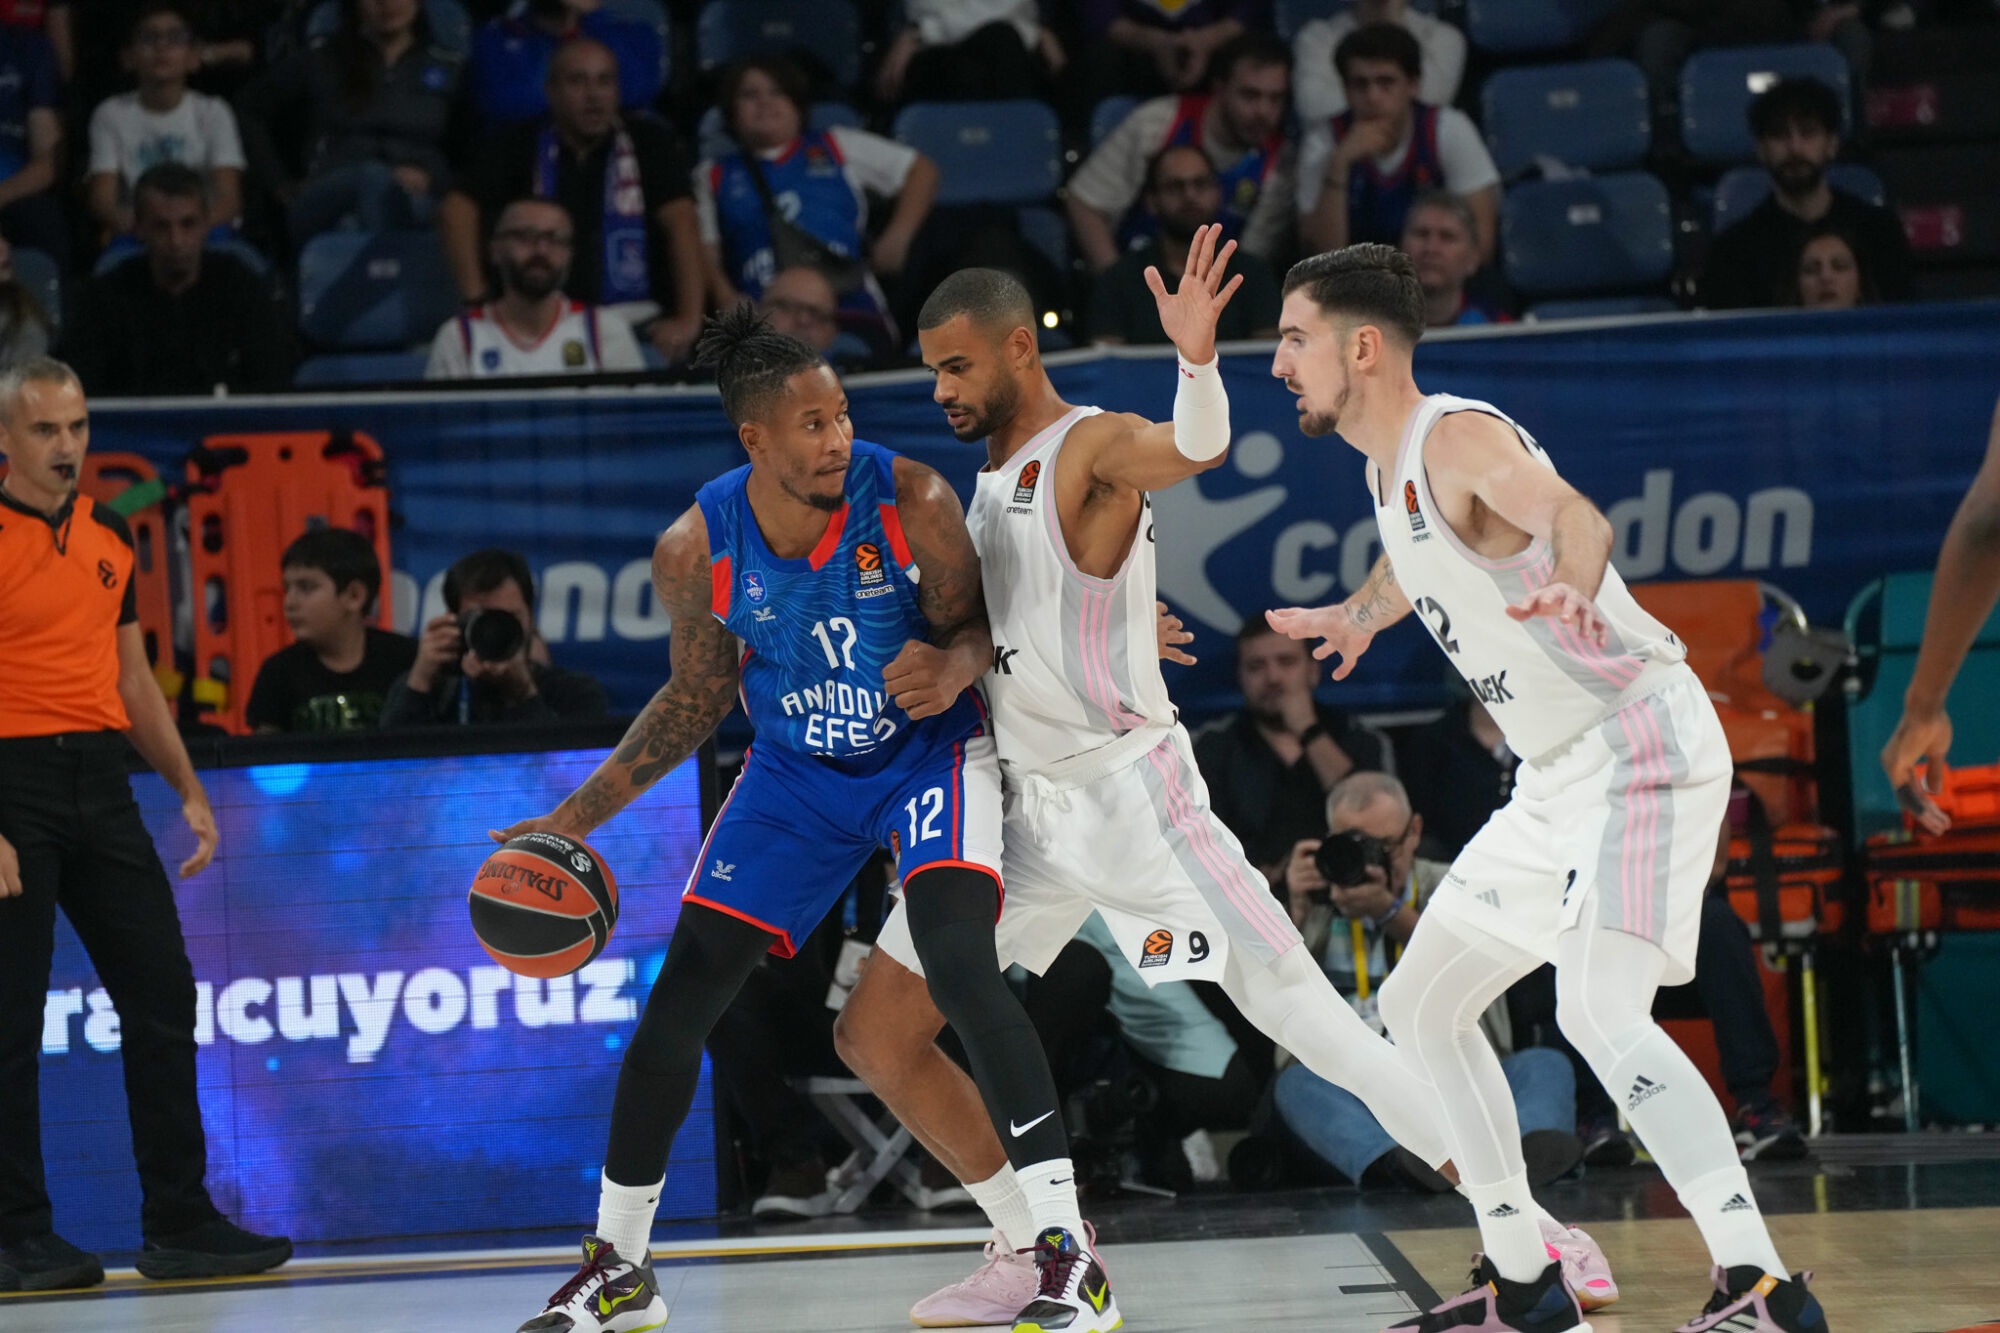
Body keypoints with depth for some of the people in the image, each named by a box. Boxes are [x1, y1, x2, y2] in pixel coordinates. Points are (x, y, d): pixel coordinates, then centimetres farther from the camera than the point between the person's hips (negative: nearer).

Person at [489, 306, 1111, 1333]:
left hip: (930, 749, -3)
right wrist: (579, 815, -3)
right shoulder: (697, 552, -16)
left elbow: (972, 626, -10)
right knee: (679, 996, 0)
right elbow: (697, 697, 0)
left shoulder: (910, 503, -24)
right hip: (796, 769, 3)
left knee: (960, 967, -26)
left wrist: (952, 667, -35)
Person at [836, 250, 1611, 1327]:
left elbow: (1198, 448, -36)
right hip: (1023, 804, 9)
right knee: (873, 1035, 6)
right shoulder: (995, 469, 14)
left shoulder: (1091, 446, -12)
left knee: (1292, 1007, -13)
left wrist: (1195, 355, -56)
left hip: (1128, 790, -9)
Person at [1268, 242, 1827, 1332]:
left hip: (1637, 745, -11)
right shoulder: (1391, 467, 12)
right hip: (1557, 780, 11)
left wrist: (1572, 588, -59)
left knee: (1600, 1015, -27)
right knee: (1421, 1007, 16)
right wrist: (1359, 613, 57)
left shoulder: (1458, 437, -16)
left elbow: (1573, 514, -37)